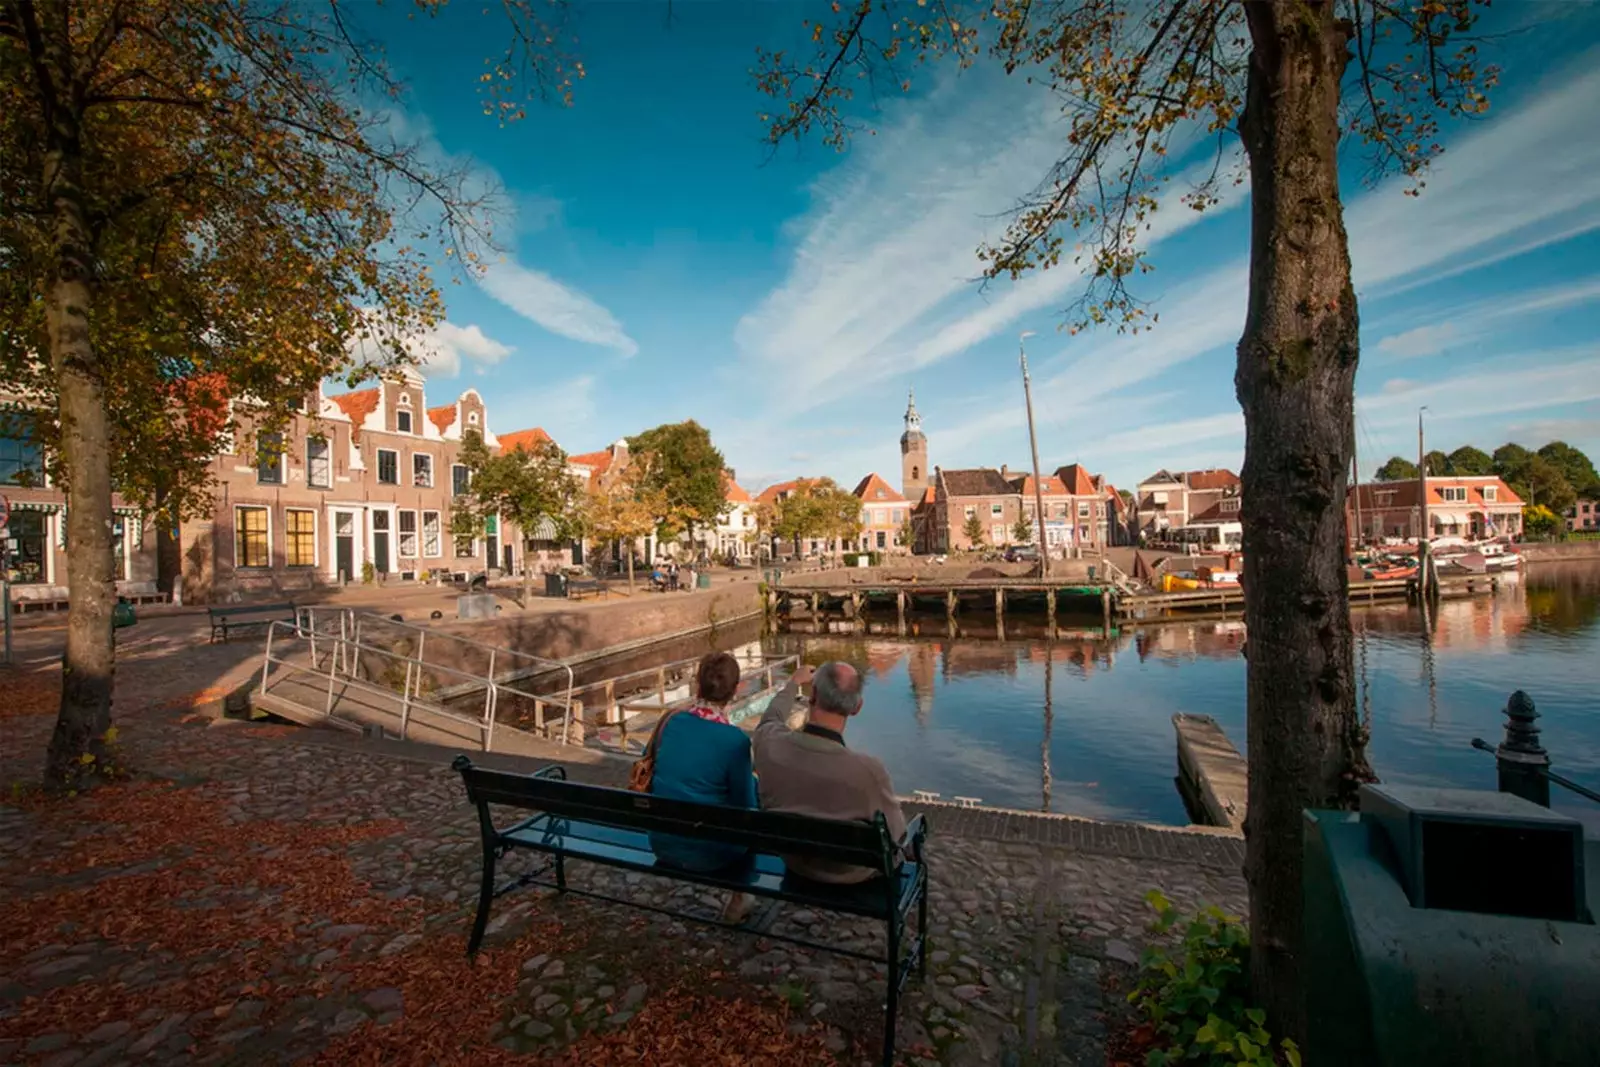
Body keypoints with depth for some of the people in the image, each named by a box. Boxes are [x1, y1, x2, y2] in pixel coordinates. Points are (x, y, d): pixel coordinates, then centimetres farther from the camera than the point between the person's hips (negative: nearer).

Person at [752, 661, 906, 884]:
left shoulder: (770, 743, -28)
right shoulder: (867, 770, -39)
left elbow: (772, 717, -1)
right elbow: (895, 832, -19)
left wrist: (794, 683, 18)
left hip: (794, 862, 4)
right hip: (852, 874, -3)